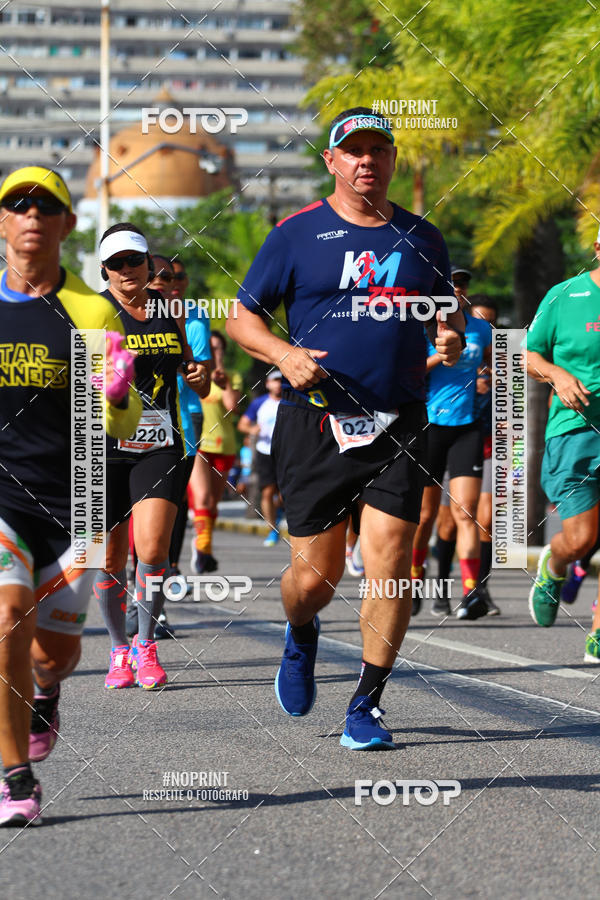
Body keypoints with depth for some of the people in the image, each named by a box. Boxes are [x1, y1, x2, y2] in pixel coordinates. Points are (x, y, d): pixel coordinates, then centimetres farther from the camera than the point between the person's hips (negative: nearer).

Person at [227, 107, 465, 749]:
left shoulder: (421, 239, 12)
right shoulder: (296, 234, 2)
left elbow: (446, 311, 24)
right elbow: (242, 317, 6)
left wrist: (451, 337, 0)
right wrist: (284, 354, -13)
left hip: (397, 426, 2)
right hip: (315, 424, -2)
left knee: (389, 562, -10)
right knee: (314, 576, 1)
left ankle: (366, 705, 3)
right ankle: (301, 638, 37)